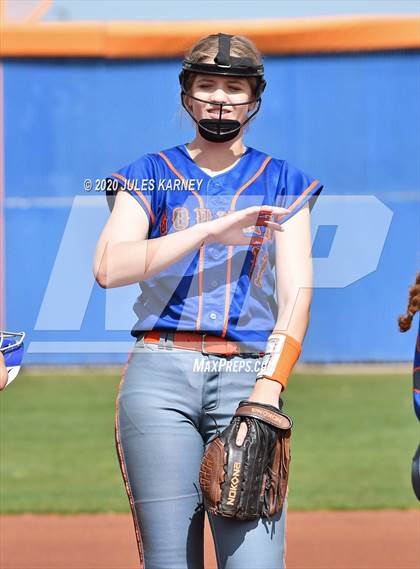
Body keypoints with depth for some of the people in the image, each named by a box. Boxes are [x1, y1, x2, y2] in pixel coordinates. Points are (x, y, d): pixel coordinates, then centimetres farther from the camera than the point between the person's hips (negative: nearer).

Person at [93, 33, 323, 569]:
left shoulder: (283, 183, 16)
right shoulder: (149, 176, 14)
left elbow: (296, 292, 3)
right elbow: (108, 267, -4)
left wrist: (267, 390, -13)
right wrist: (210, 230, -12)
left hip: (250, 378, 0)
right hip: (159, 381, 0)